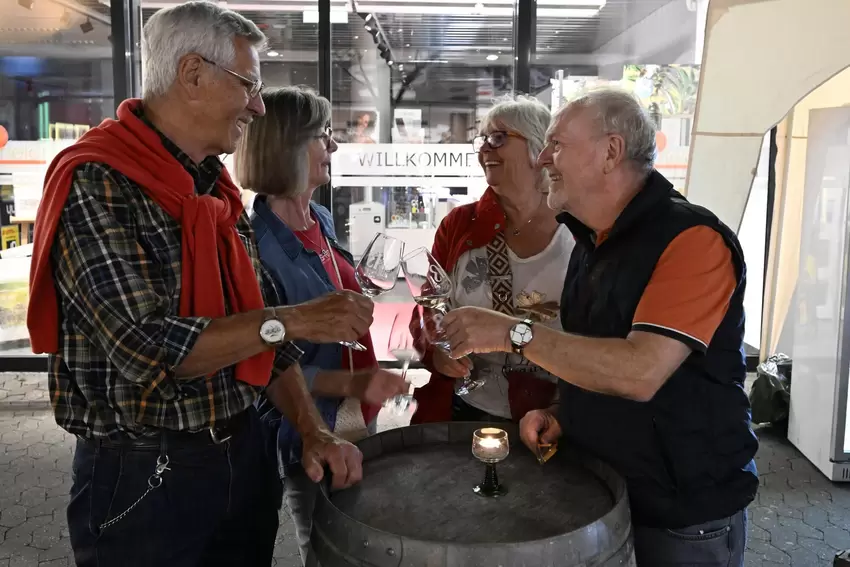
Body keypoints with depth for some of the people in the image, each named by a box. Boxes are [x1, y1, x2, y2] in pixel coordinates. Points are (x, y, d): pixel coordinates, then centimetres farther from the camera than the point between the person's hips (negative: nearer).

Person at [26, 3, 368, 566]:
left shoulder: (217, 188, 8)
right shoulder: (95, 185, -16)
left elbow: (256, 323, 9)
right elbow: (147, 348, -25)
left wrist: (313, 430, 0)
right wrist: (291, 321, -21)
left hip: (245, 456, 7)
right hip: (142, 477, -7)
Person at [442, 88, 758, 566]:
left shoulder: (691, 239, -20)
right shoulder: (594, 242, 7)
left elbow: (640, 371, -31)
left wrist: (514, 333, -27)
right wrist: (561, 414, 0)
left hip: (685, 510, -7)